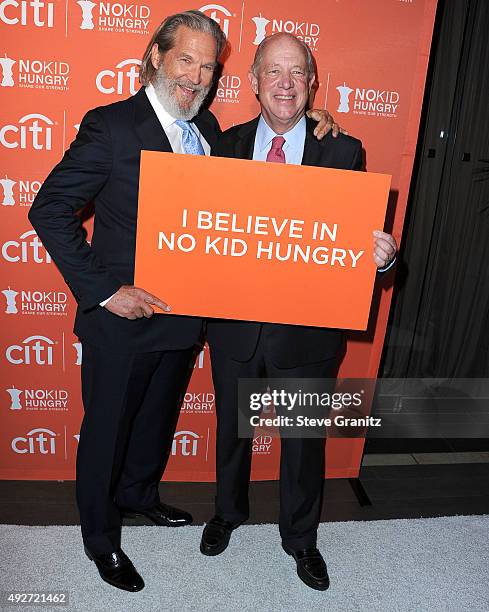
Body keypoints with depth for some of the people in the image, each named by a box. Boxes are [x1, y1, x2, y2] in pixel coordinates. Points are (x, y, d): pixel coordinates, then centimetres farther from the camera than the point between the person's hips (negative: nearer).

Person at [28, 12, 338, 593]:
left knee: (159, 415, 25)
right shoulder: (111, 125, -14)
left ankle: (138, 492, 53)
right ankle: (100, 537, 38)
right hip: (124, 318, -6)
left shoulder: (208, 127, 7)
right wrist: (103, 290, -21)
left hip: (184, 314, 7)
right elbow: (49, 210, -15)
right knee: (106, 429, 13)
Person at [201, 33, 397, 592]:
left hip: (308, 329, -1)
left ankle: (301, 537, 44)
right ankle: (228, 512, 51)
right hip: (235, 321, 2)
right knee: (232, 427, 22)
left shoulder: (343, 152, -4)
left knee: (305, 439, 16)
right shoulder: (225, 146, 1)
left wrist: (383, 254, -27)